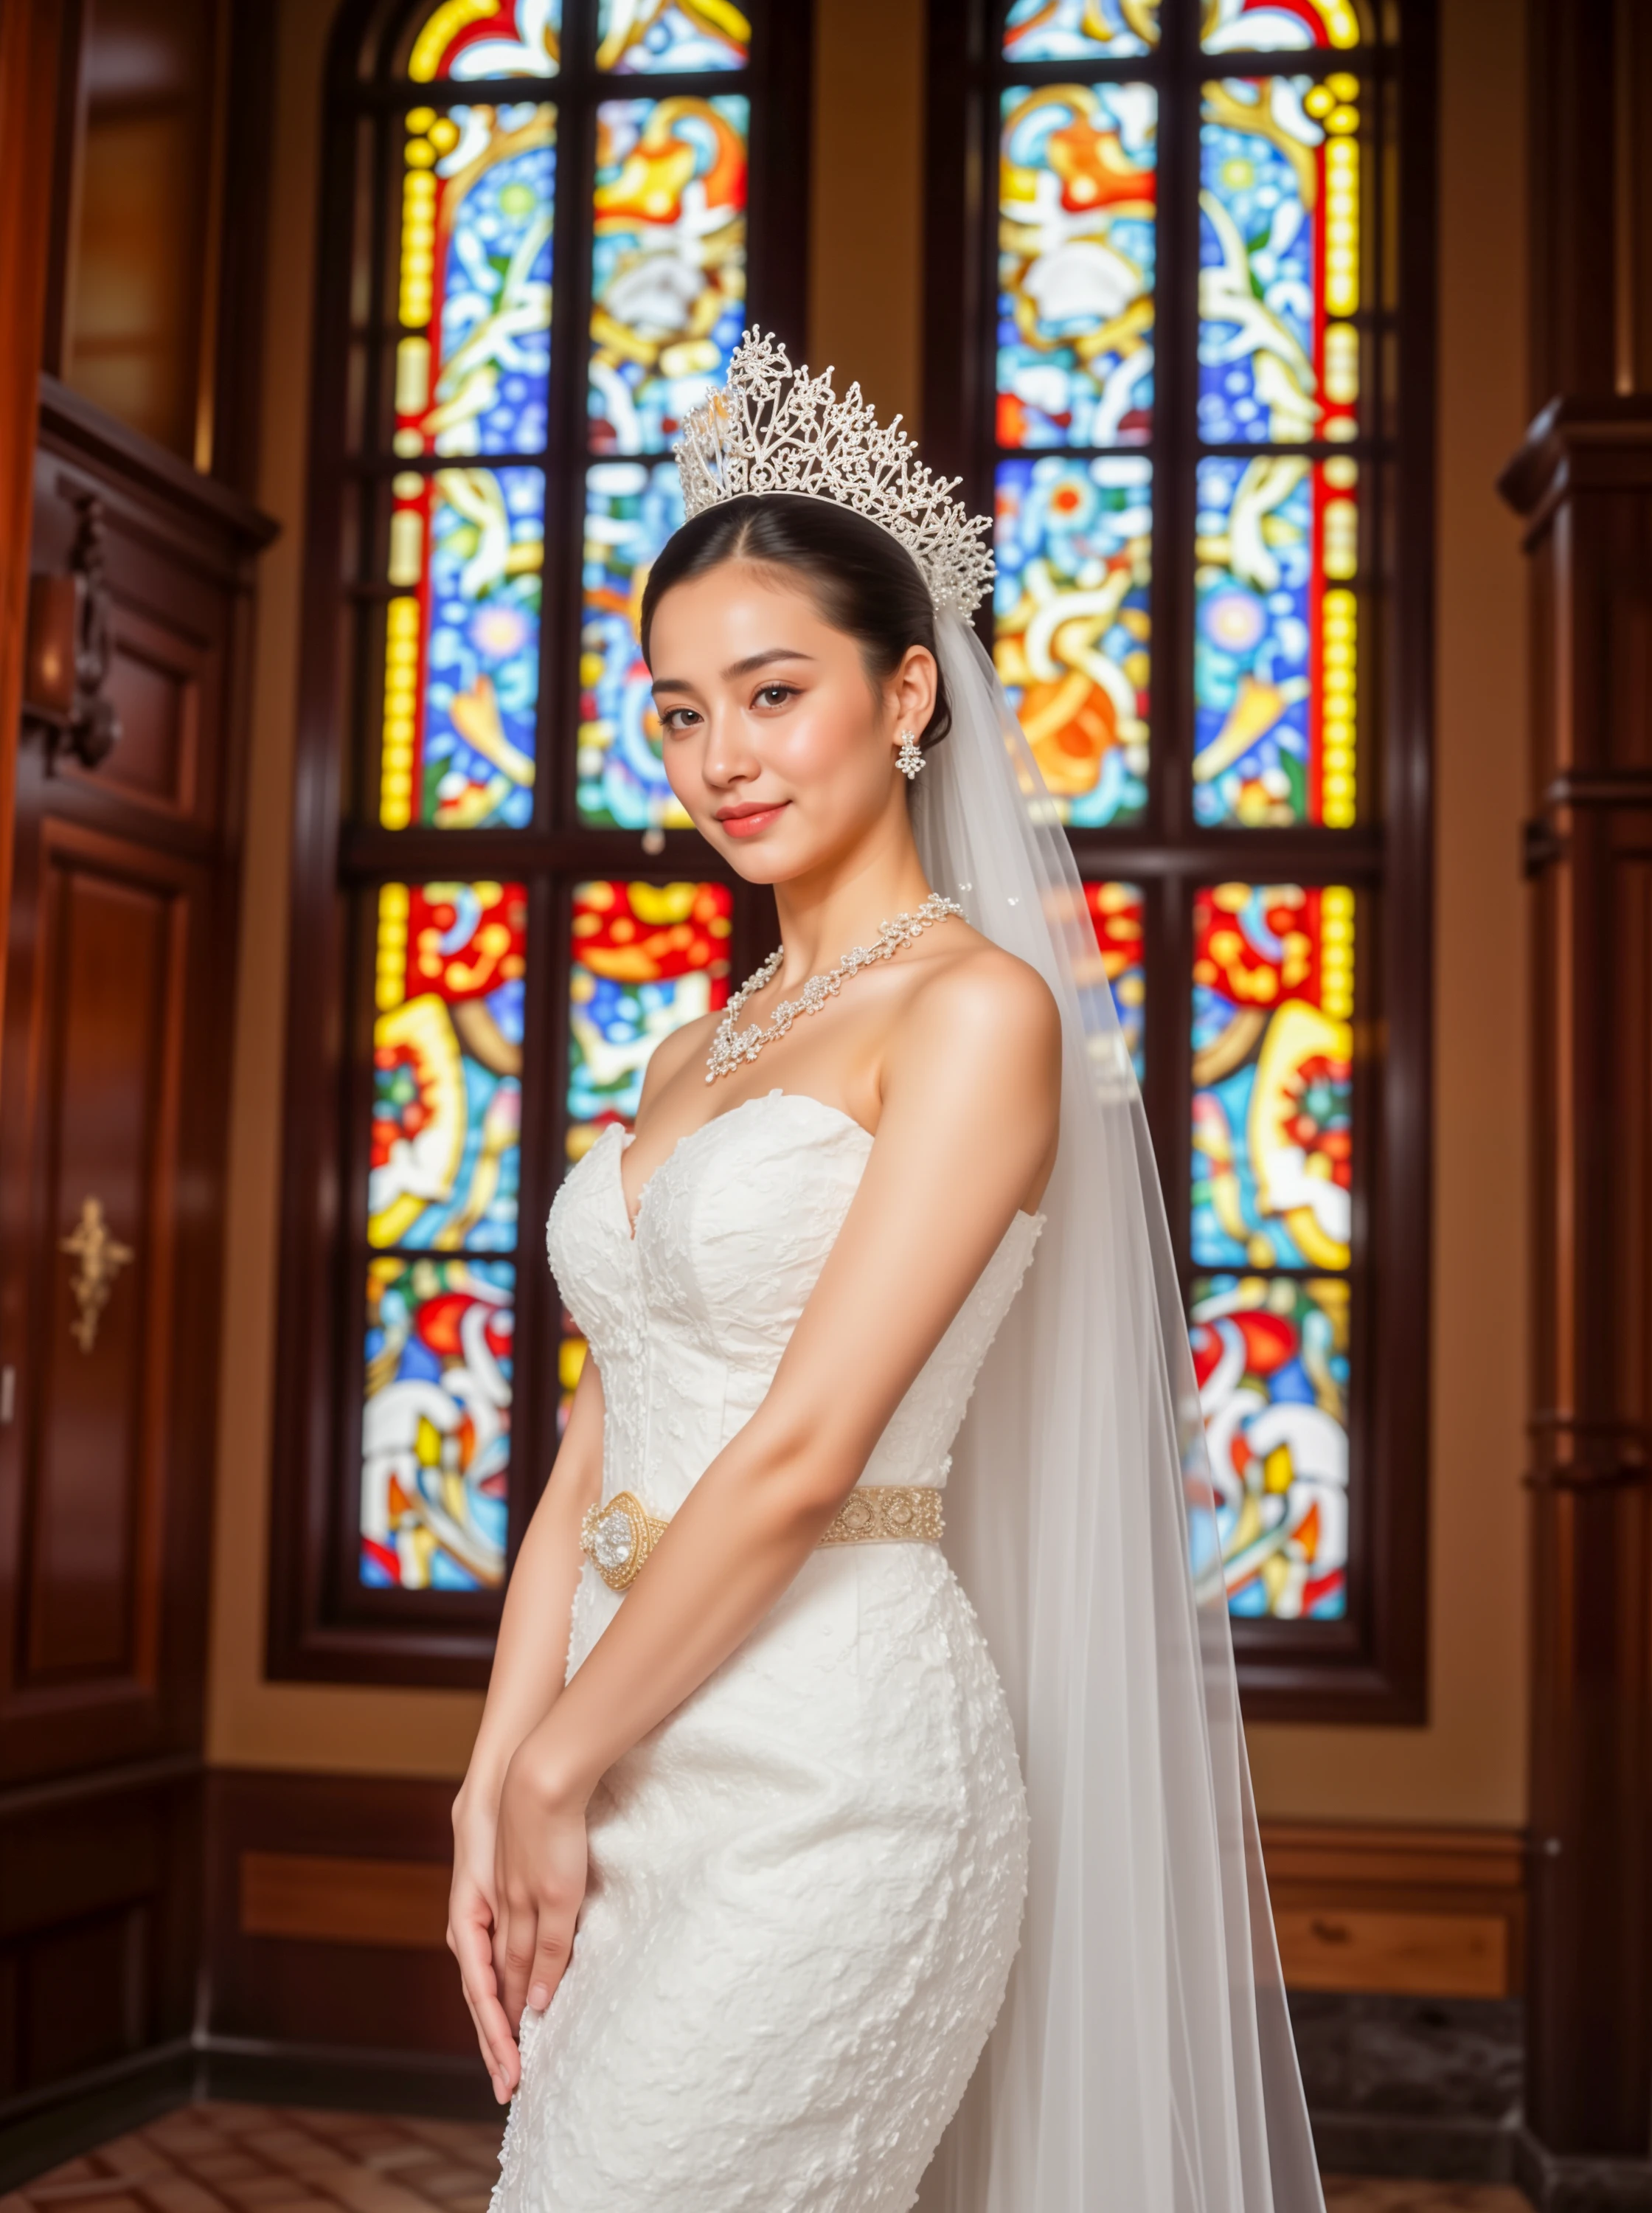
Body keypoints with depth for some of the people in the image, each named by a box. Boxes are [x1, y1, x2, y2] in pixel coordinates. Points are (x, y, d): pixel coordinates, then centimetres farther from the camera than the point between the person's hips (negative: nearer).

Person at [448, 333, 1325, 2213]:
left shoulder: (979, 1006, -10)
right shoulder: (691, 1058, 13)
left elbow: (805, 1449, -16)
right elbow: (598, 1453, 10)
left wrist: (556, 1769, -8)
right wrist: (496, 1791, 1)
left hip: (827, 1775, -7)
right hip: (633, 1781, 7)